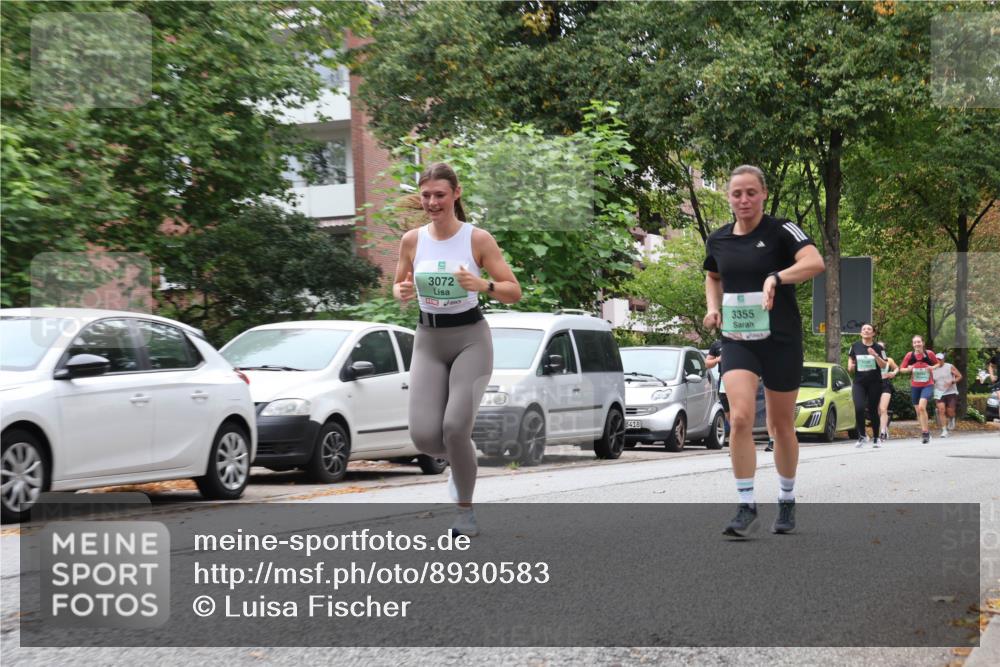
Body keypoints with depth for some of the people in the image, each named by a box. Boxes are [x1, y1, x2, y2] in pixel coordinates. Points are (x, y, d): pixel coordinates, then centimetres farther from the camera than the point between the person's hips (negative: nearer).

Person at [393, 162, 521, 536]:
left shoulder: (478, 239, -6)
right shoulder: (412, 240, 2)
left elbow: (514, 292, -3)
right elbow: (398, 286, 15)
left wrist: (483, 285, -23)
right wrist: (402, 292, -9)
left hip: (470, 339, -3)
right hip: (428, 341, 3)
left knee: (456, 427, -18)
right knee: (424, 436, -10)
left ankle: (465, 511, 5)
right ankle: (459, 460, 27)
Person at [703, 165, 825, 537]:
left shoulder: (781, 231, -8)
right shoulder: (718, 240, 7)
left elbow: (815, 262, -26)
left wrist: (776, 277, -40)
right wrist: (713, 308, 9)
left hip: (780, 339, -2)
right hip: (736, 340, 3)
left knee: (781, 426, 9)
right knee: (740, 418, -17)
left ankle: (787, 502, 29)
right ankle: (746, 508, -12)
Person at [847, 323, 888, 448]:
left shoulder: (878, 348, 0)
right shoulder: (855, 346, 4)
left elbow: (884, 365, -5)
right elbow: (850, 358, 17)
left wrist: (875, 355, -21)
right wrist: (850, 366, -4)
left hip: (874, 383, -1)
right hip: (859, 382, 1)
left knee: (873, 410, 4)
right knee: (859, 408, -16)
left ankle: (876, 438, 18)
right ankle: (862, 435, 1)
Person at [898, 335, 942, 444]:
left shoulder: (929, 353, -7)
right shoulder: (910, 355, -3)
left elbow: (938, 363, 10)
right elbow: (901, 369, 4)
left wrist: (933, 367, -12)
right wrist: (908, 369, -17)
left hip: (927, 385, -3)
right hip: (915, 386, 3)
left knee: (921, 406, -23)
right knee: (918, 411, 9)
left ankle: (925, 431, -17)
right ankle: (925, 430, 26)